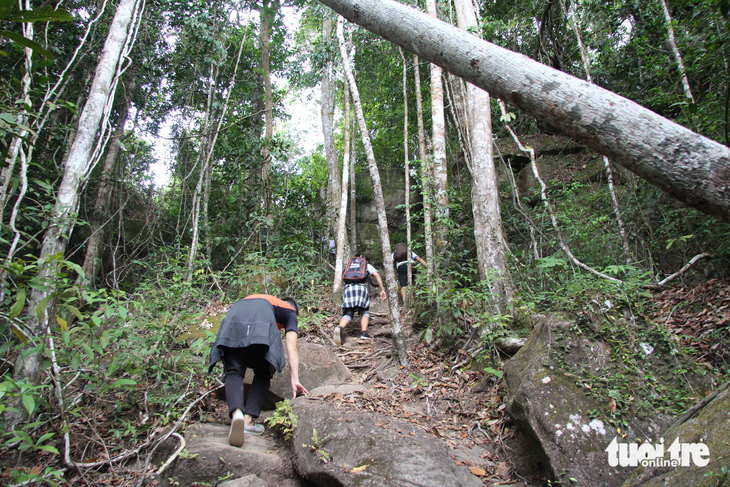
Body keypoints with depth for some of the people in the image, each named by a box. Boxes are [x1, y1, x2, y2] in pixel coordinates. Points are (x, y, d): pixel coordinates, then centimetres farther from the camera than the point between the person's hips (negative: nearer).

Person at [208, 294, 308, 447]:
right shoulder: (289, 312, 29)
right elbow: (292, 348, 16)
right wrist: (295, 381, 13)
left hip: (233, 316, 4)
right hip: (261, 320, -3)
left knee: (234, 372, 1)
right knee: (262, 374, 12)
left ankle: (236, 413, -24)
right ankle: (248, 420, 0)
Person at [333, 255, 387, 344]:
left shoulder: (349, 266, 36)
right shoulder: (367, 265, 27)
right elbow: (377, 275, 11)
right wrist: (382, 290, 8)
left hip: (348, 288, 2)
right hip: (361, 288, -2)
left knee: (348, 314, 1)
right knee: (364, 312, 15)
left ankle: (340, 328, -31)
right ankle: (364, 332, -9)